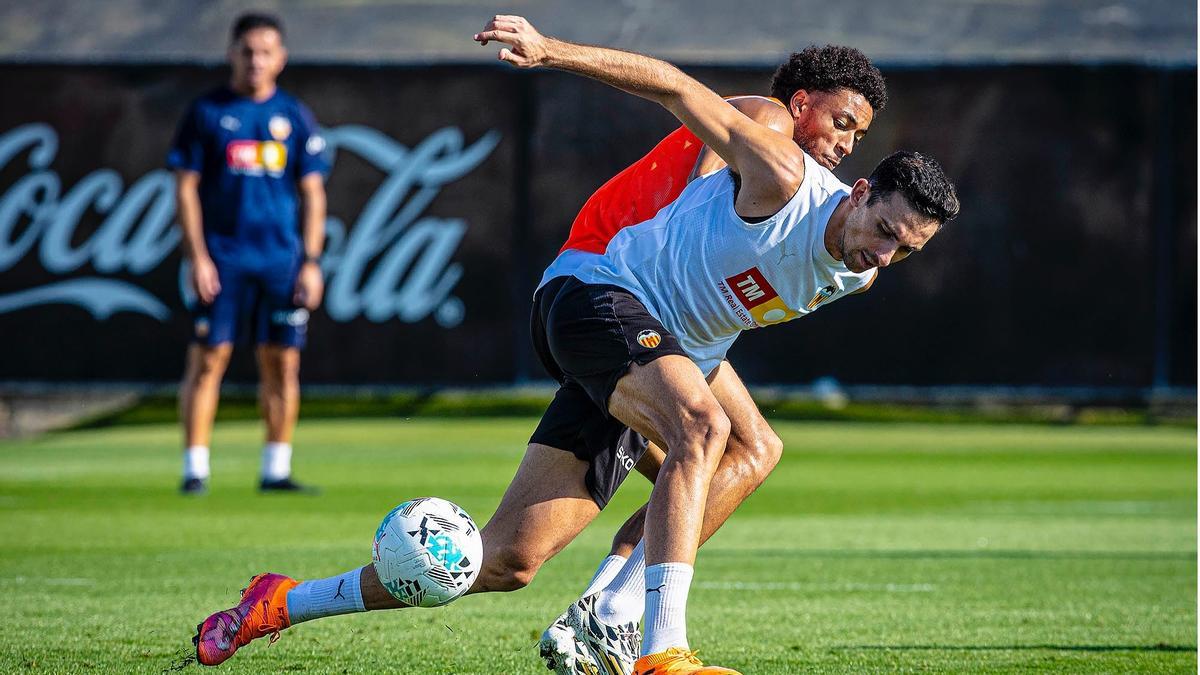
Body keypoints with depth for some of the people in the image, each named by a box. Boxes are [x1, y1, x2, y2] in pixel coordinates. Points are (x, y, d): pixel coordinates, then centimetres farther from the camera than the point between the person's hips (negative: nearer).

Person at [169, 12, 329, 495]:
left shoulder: (295, 117, 9)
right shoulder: (206, 112, 3)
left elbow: (313, 194, 9)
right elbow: (186, 188, 1)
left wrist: (311, 262, 1)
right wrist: (197, 257, -8)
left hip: (282, 260, 2)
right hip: (222, 258, -2)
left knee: (282, 363, 2)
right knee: (208, 358, -6)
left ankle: (276, 469, 9)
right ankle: (195, 468, -3)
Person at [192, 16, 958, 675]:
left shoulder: (857, 276, 2)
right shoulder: (782, 181, -20)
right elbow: (676, 87, -16)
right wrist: (550, 50, -22)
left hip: (671, 360, 7)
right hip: (601, 299, -7)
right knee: (703, 426, -38)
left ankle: (287, 603, 12)